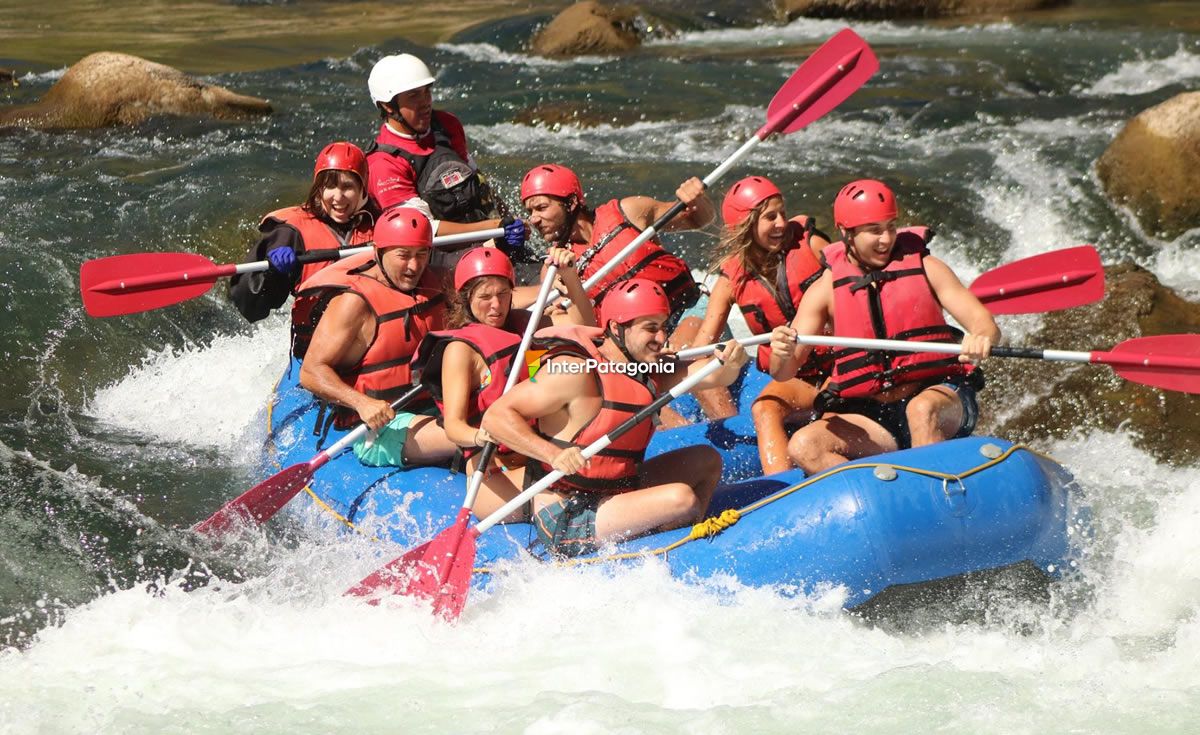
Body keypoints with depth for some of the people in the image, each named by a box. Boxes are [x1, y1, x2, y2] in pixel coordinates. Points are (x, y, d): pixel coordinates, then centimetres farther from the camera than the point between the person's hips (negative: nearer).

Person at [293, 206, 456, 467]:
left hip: (430, 411, 8)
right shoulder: (354, 302, -11)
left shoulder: (430, 282, 12)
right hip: (377, 430, -8)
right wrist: (361, 403, -30)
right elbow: (311, 372, -16)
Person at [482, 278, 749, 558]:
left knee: (706, 460, 13)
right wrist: (553, 454, -31)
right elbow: (496, 416, -19)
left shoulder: (653, 370, 7)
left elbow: (709, 376, -2)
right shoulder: (575, 371, -18)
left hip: (612, 498, 9)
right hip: (565, 524, -9)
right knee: (681, 498, -23)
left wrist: (729, 365, -26)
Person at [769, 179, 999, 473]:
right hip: (872, 419, 2)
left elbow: (985, 323, -4)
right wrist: (783, 353, -28)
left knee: (922, 409, -36)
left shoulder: (924, 267, 3)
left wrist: (980, 338, -30)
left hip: (940, 396, -2)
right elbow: (782, 374, -2)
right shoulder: (827, 289, 4)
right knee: (803, 446, -24)